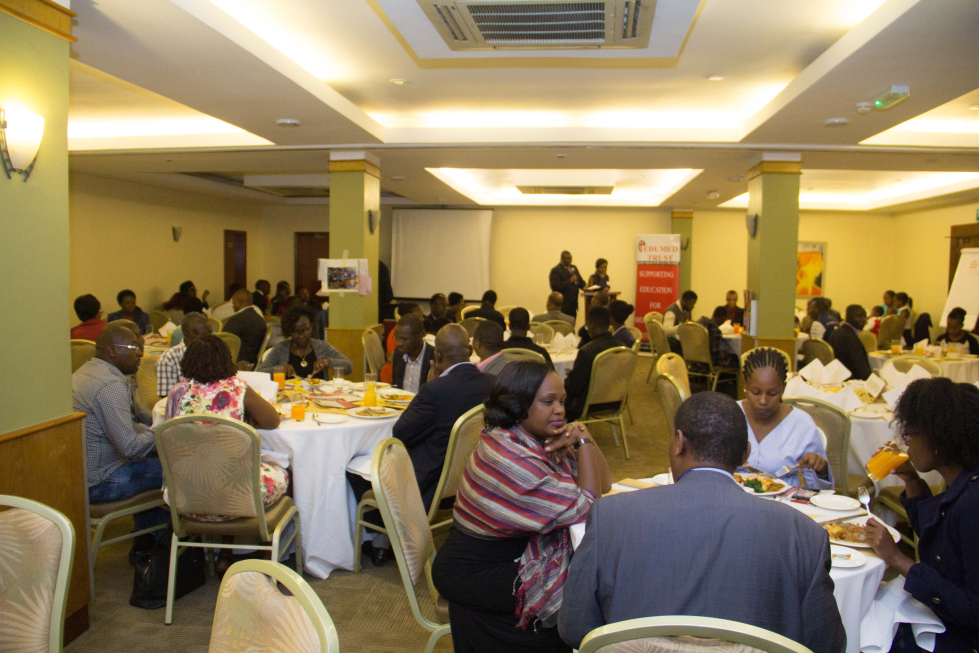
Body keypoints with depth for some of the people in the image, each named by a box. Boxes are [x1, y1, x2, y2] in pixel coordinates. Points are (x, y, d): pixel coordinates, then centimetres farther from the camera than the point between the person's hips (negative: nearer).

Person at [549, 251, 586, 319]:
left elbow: (580, 281, 23)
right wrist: (570, 281, -21)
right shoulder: (555, 270, -7)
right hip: (563, 305, -7)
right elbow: (555, 287, -17)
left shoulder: (573, 268, 17)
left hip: (573, 304, 7)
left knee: (572, 324, 5)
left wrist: (584, 286, 0)